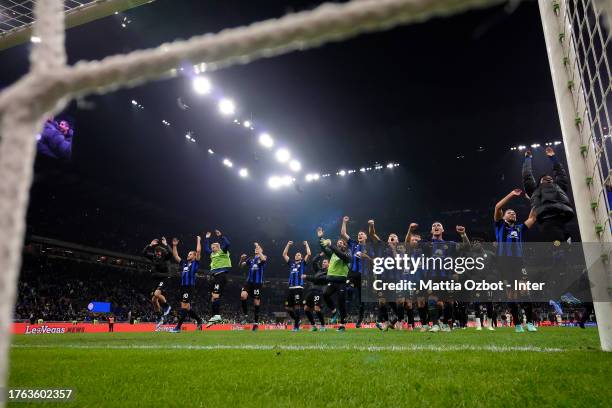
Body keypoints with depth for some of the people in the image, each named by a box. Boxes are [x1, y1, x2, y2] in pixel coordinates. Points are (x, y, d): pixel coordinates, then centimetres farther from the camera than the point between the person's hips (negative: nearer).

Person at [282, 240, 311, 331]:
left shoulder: (302, 263, 10)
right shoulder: (291, 263, 20)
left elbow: (309, 254, -1)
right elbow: (284, 255, 22)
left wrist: (306, 244, 9)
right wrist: (288, 245, 21)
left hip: (299, 288, -5)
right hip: (291, 288, 5)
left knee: (296, 306, -7)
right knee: (287, 307, 4)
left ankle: (296, 326, 0)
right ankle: (297, 320, 25)